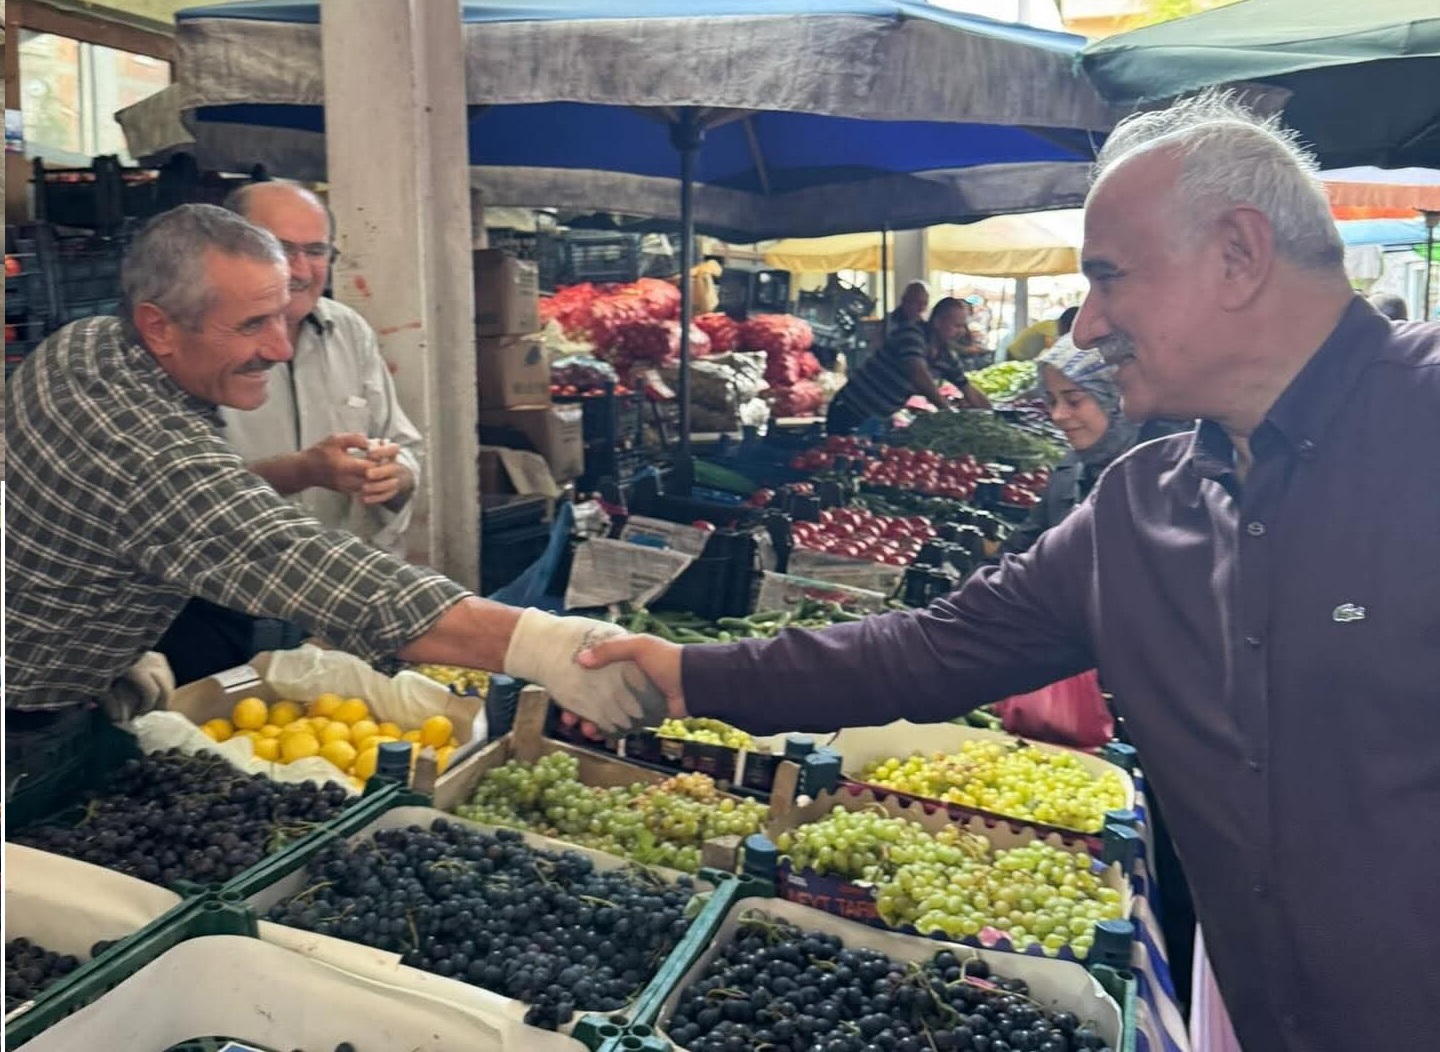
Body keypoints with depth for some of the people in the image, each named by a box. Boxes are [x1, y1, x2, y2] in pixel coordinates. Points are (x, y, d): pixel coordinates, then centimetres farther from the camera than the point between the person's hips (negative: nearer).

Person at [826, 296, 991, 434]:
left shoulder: (944, 354, 4)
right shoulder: (912, 335, -19)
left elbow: (970, 393, 14)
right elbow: (920, 376, -34)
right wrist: (949, 412, -35)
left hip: (879, 419, 8)